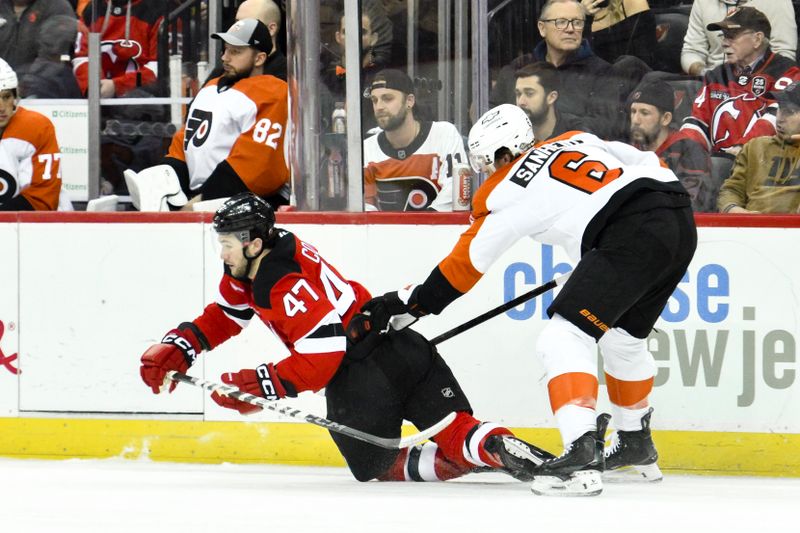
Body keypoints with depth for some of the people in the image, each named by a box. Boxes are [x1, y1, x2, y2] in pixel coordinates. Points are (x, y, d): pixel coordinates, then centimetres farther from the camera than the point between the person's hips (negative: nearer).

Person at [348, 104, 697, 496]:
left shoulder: (500, 195, 12)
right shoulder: (578, 140, 27)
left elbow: (462, 269, 19)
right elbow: (648, 162, 23)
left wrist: (397, 305, 28)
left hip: (631, 232, -8)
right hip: (681, 218, 8)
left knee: (565, 336, -7)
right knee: (622, 337, 28)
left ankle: (581, 454, -25)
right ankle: (636, 444, 43)